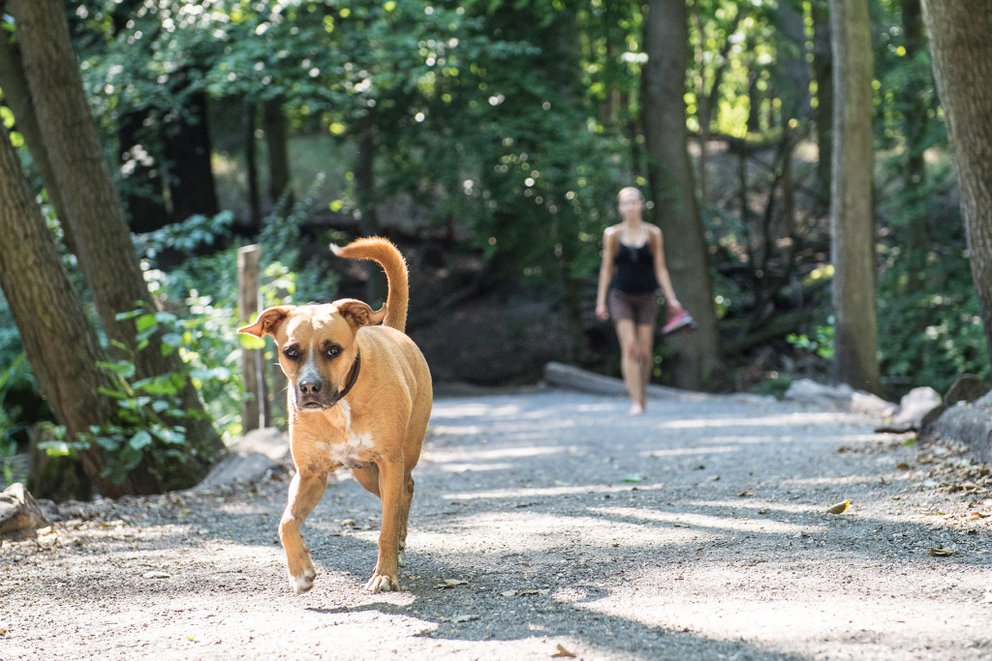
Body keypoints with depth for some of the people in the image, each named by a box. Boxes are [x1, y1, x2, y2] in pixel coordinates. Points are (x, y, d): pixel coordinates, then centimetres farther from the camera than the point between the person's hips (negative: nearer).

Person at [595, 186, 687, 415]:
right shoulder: (612, 234, 1)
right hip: (621, 297, -1)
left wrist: (671, 298, -4)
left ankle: (640, 391, 26)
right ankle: (636, 401, -16)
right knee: (629, 347, -15)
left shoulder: (653, 233, 2)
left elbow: (660, 268, 3)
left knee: (645, 352, 2)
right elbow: (606, 268, 5)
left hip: (646, 297, 1)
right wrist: (601, 301, 4)